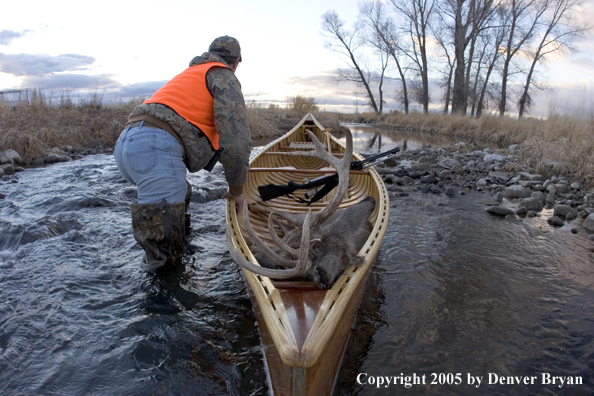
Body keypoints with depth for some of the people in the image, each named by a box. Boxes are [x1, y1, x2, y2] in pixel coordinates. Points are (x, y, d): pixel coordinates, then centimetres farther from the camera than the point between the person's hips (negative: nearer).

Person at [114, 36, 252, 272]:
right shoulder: (224, 77, 8)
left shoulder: (189, 74, 35)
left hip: (125, 144, 9)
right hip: (156, 148, -9)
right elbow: (235, 138, -5)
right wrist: (236, 190, 7)